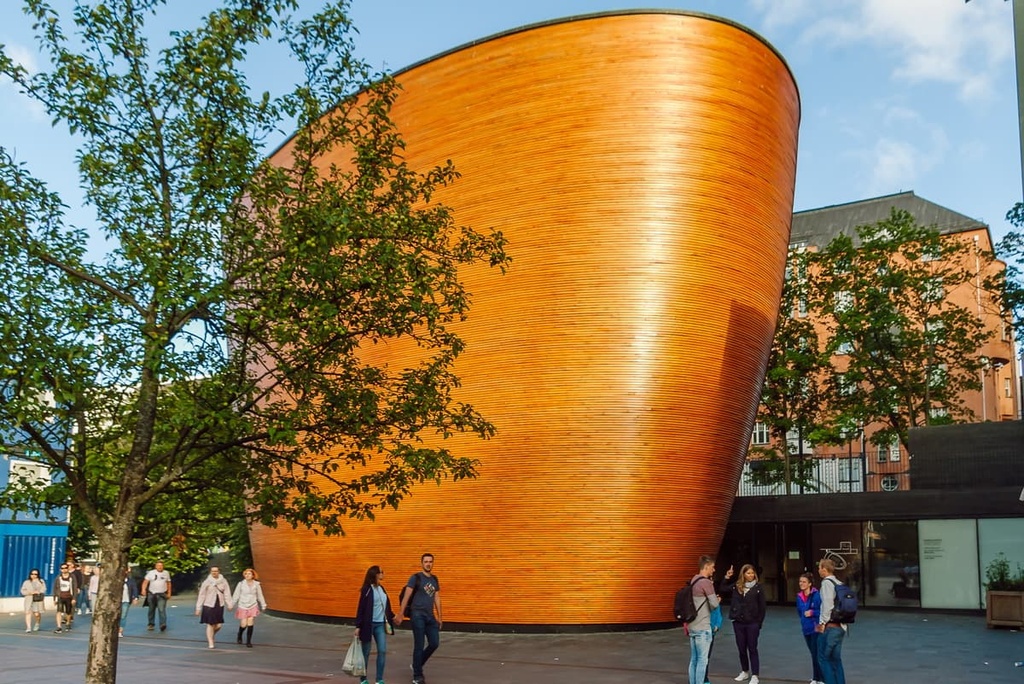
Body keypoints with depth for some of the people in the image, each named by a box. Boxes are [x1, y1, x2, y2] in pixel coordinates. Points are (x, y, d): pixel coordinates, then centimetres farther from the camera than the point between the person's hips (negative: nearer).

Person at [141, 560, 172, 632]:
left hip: (162, 595, 0)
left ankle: (163, 625, -22)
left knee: (162, 610, -15)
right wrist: (143, 589, -21)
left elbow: (168, 583, 16)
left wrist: (169, 593, 13)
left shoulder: (166, 573, 9)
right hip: (152, 594, 0)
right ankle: (150, 624, 28)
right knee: (151, 610, 12)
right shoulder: (151, 573, 1)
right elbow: (145, 582, -5)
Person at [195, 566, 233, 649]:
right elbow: (201, 595, 0)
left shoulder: (223, 581, 3)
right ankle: (210, 643, 9)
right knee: (210, 625, -2)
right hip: (209, 605, -2)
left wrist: (229, 604, -9)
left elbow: (227, 594, 2)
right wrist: (198, 608, -1)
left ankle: (211, 636, 33)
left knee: (218, 625, 3)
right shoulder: (206, 582, -2)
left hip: (220, 605, 2)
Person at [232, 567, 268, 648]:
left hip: (253, 606, 1)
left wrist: (263, 605, 15)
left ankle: (248, 641, 2)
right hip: (243, 607, -1)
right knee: (243, 624, -4)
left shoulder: (256, 584, 1)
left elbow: (260, 596, 11)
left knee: (250, 624, -10)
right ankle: (239, 635, 29)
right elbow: (236, 595, -1)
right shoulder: (241, 584, -3)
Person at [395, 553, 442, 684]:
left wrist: (439, 617, 14)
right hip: (418, 615, -6)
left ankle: (417, 665, 24)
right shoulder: (415, 578, -5)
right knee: (419, 646, -3)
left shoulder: (435, 579, 13)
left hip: (430, 616, 6)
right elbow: (406, 597, -7)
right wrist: (400, 615, -10)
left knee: (434, 644, 2)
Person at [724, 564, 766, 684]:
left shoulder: (758, 587, -5)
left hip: (752, 623, -3)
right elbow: (722, 590, 7)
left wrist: (759, 623, -7)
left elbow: (762, 607, -3)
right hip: (738, 622, 3)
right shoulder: (736, 586, 3)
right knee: (741, 648, 12)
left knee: (752, 649, 1)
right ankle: (745, 672, 27)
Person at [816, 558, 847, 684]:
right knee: (836, 659, 13)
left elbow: (827, 604, -17)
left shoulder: (827, 582, -11)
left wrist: (822, 622, -10)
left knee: (823, 658, -1)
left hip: (830, 627, -8)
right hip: (840, 626, 8)